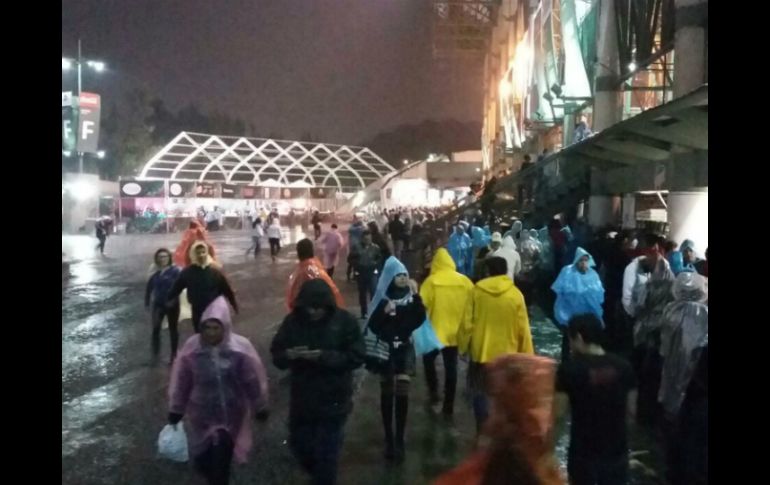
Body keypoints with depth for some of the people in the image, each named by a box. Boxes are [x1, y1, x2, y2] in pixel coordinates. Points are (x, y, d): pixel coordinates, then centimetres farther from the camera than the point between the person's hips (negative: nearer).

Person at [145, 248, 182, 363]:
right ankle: (155, 354, 16)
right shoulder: (154, 271, 1)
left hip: (172, 305, -3)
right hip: (158, 304, 3)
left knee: (173, 329, 10)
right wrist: (147, 303, 6)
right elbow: (149, 288, 7)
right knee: (155, 329, 3)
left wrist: (172, 299, -28)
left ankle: (174, 355, 20)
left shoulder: (175, 270, -12)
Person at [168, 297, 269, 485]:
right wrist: (175, 410, 6)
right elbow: (181, 382, -2)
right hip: (202, 415, 2)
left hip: (230, 415, -2)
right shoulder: (192, 348, -13)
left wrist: (260, 408, 3)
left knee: (221, 461, -3)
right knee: (203, 461, 12)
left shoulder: (240, 348, -17)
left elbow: (253, 381, -6)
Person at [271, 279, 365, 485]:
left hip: (333, 399, -3)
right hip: (301, 397, 4)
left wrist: (324, 357, -28)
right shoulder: (293, 320, -7)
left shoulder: (345, 321, -14)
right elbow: (276, 355, -4)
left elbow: (357, 357, -16)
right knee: (299, 445, 19)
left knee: (326, 451, 6)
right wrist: (289, 354, -27)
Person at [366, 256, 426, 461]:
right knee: (387, 394, 5)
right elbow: (372, 325, -8)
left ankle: (399, 439, 6)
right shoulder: (382, 297, -5)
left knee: (402, 394, -3)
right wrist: (384, 311, -25)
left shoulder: (410, 296, -2)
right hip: (386, 349, 0)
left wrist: (416, 295, -26)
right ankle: (389, 439, 16)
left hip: (405, 348, 1)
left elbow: (419, 320, -16)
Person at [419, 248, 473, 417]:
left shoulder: (431, 281, -11)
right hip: (455, 333, 3)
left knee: (429, 361, 22)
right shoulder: (465, 282, -2)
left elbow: (422, 307, -10)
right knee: (451, 368, 11)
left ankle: (434, 396, 15)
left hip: (434, 333, -2)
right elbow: (470, 309, 2)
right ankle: (448, 407, 16)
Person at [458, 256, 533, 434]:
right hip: (507, 353, 0)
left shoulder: (477, 291, -7)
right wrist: (527, 355, 2)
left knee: (480, 392, 12)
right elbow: (523, 329, -6)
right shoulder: (515, 294, -8)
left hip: (481, 350, 0)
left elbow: (468, 322, -5)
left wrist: (462, 345, 7)